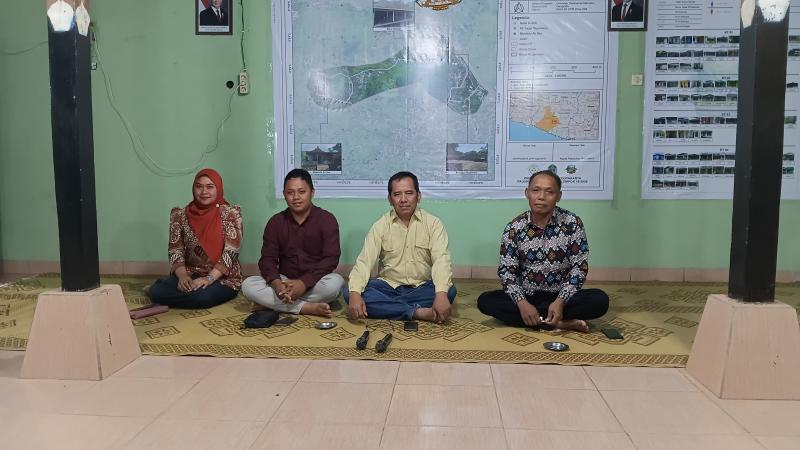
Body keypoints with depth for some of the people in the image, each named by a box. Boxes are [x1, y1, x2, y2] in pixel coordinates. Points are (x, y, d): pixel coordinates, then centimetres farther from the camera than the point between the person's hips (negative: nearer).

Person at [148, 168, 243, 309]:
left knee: (203, 296, -35)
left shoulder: (230, 213, -5)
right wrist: (182, 275, -17)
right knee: (156, 292, -25)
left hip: (223, 278, -2)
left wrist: (209, 278, -23)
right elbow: (175, 250, 2)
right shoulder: (181, 215, 4)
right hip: (191, 275, 3)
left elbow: (231, 252, -12)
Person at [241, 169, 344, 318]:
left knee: (335, 282, -35)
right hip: (284, 282, 3)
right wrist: (276, 283, -25)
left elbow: (331, 259, -14)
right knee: (248, 285, -22)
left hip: (315, 282, -3)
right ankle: (307, 308, -29)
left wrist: (304, 283, -27)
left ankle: (276, 303, -22)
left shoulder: (327, 219, -5)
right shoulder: (275, 222, 4)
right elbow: (267, 259, -2)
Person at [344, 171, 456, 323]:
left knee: (449, 291, -31)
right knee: (349, 292, -26)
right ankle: (417, 312, -30)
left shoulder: (433, 223, -3)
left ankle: (390, 307, -21)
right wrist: (355, 294, -30)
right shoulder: (380, 226, 0)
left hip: (421, 288, -1)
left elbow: (441, 259, -17)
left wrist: (441, 294, -36)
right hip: (388, 287, 1)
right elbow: (364, 261, -10)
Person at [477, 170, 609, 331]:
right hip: (526, 296, 2)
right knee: (485, 301, -25)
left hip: (561, 296, -1)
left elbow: (579, 266, -8)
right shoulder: (514, 228, -6)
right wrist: (522, 303, -24)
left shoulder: (572, 223, -8)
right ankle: (557, 323, -25)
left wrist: (560, 301, -22)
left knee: (600, 300, -27)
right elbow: (506, 270, -6)